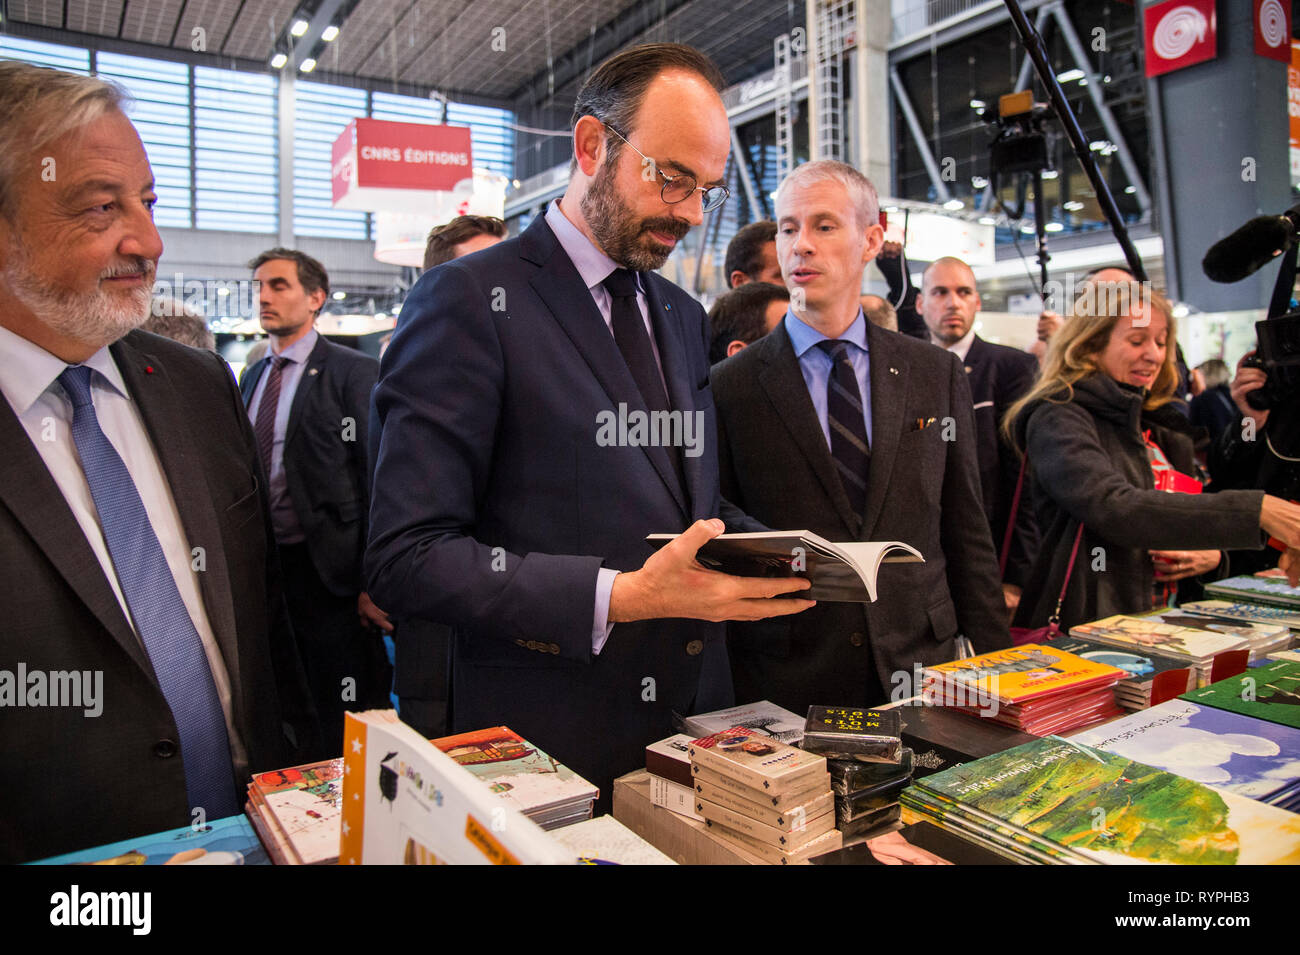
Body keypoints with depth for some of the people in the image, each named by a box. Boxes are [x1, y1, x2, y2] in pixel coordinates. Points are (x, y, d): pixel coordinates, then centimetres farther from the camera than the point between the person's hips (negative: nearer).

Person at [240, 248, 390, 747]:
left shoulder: (354, 371, -8)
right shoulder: (252, 377, 14)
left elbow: (376, 477, -12)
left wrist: (373, 581, -16)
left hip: (327, 572, -7)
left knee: (344, 725, 3)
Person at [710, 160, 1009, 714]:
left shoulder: (938, 375, 5)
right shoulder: (729, 389, -4)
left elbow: (967, 535, 8)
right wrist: (722, 701, -4)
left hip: (921, 670, 3)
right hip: (784, 689, -2)